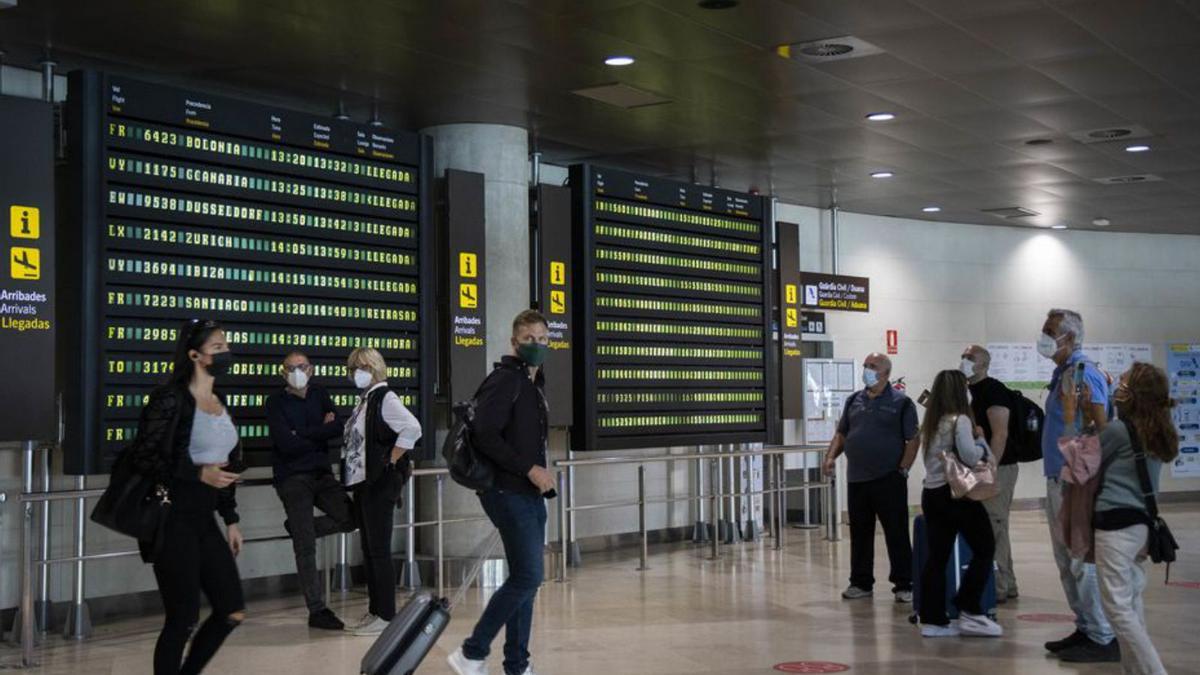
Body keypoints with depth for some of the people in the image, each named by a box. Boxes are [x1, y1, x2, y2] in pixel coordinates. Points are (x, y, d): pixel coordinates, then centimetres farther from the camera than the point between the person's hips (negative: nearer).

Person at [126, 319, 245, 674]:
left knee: (233, 612, 7)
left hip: (204, 521, 8)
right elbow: (142, 457, -15)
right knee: (183, 619, -4)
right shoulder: (171, 399, -11)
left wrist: (231, 520, 18)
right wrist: (200, 474, -20)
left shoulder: (220, 402, 12)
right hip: (173, 521, -8)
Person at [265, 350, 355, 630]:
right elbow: (286, 444, -15)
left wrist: (302, 433, -14)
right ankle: (317, 610, 0)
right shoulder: (276, 402, -3)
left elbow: (337, 428, -6)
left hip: (322, 473, 5)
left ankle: (300, 527, 15)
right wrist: (320, 432, -5)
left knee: (350, 518, -7)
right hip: (293, 478, -5)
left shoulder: (319, 394, 10)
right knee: (306, 548, -6)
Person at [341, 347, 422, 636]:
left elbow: (412, 429, -25)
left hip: (380, 484, -9)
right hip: (362, 482, 9)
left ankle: (386, 615, 0)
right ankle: (375, 610, 20)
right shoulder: (365, 400, 15)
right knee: (368, 549, 13)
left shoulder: (385, 398, -11)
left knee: (379, 550, -5)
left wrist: (391, 462, -18)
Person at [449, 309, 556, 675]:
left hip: (530, 494, 9)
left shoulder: (534, 383, 17)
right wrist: (529, 469, -20)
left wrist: (538, 474, 9)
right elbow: (485, 436, -21)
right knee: (528, 576, -11)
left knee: (525, 579, 10)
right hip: (508, 493, -9)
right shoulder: (505, 379, -11)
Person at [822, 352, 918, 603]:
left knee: (897, 533, 0)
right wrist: (831, 456, 1)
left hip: (888, 479, -5)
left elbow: (913, 439, -5)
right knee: (860, 533, 10)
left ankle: (903, 585, 7)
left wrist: (903, 469, -12)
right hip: (856, 479, 5)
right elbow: (842, 434, 16)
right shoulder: (854, 401, 12)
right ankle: (861, 583, 20)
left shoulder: (900, 402, -3)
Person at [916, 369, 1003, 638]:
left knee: (937, 557, 7)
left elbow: (948, 452, 11)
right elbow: (970, 457, -19)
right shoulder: (960, 420, -10)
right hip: (957, 494, -8)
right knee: (984, 549, 4)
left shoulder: (931, 423, 14)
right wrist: (980, 442, 0)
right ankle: (970, 612, 1)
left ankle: (932, 620, 6)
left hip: (931, 493, 8)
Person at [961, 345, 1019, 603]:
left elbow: (1000, 434, -20)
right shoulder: (970, 391, 16)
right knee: (995, 527, 13)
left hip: (997, 468, -10)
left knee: (994, 527, -9)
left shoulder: (993, 391, -13)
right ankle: (1007, 585, 20)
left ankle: (998, 588, -6)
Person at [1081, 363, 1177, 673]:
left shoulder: (1119, 429, -11)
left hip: (1116, 523, -9)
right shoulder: (1157, 434, 11)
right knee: (1132, 603, 14)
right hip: (1142, 523, 9)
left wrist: (1071, 418, 11)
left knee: (1118, 607, -8)